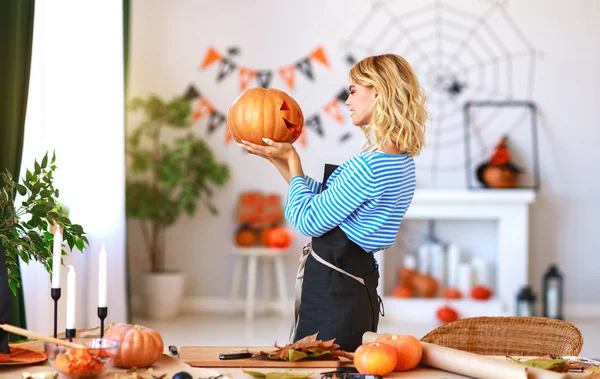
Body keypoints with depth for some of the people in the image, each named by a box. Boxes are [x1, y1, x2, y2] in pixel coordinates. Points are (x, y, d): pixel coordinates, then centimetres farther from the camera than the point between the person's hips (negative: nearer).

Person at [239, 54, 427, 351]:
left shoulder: (369, 167, -23)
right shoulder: (402, 162, 10)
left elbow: (307, 220, -15)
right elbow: (323, 197, 19)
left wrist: (291, 158, -2)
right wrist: (277, 158, 18)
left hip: (333, 295, -10)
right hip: (358, 288, 10)